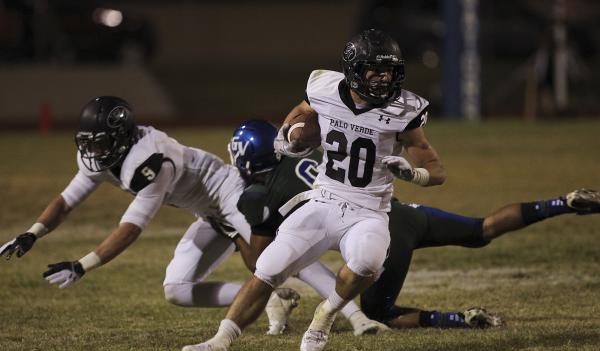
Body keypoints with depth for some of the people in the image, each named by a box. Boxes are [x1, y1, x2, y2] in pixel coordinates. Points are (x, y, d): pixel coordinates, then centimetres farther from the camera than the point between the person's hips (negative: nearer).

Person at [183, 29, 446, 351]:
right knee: (266, 272, -10)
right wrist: (286, 139, 2)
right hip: (322, 204, 3)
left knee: (366, 261, -35)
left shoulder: (402, 112, -11)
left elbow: (437, 172, -6)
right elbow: (299, 114, 22)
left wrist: (411, 173, -27)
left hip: (367, 214, -3)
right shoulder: (325, 91, -4)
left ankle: (325, 316, -7)